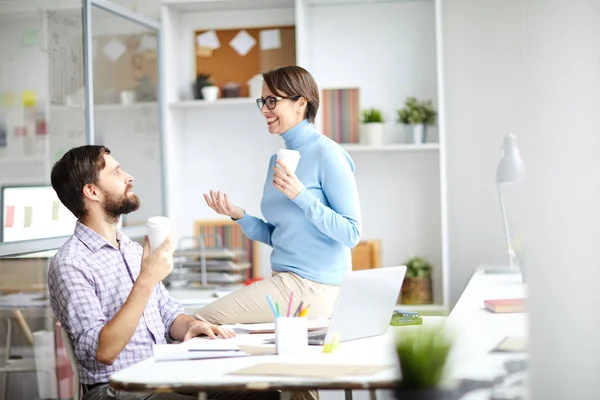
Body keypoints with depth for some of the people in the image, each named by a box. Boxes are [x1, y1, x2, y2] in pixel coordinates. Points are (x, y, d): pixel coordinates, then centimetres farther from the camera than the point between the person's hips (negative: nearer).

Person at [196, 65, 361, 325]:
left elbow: (351, 234, -15)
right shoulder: (278, 159, 13)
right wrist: (239, 216, 1)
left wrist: (300, 195, -23)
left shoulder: (326, 154, -11)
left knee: (205, 318, -12)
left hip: (312, 286, -8)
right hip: (284, 281, 8)